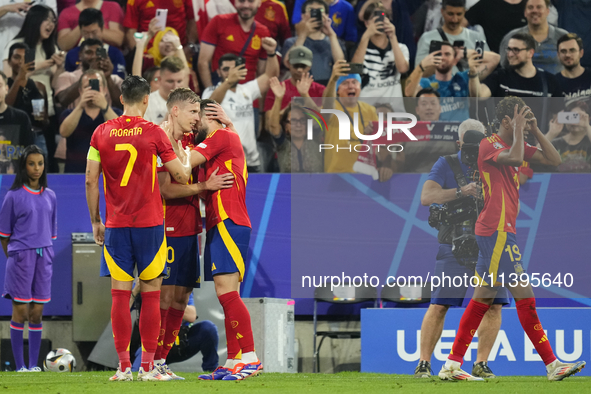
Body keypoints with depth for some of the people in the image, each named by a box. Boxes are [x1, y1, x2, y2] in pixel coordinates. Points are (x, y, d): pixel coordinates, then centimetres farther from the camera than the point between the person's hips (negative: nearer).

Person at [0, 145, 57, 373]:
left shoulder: (49, 196, 10)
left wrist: (47, 255, 11)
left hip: (43, 257, 4)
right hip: (21, 256, -4)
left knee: (37, 313, 4)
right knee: (20, 312, -4)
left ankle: (34, 364, 8)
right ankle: (20, 366, -1)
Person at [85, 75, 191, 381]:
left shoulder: (102, 133, 2)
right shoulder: (153, 133, -5)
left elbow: (91, 181, 3)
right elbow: (181, 176, -2)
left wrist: (95, 221, 12)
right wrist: (186, 162, 19)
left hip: (115, 225, 2)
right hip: (149, 223, -2)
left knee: (120, 294, 3)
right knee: (150, 294, 4)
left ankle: (124, 367, 1)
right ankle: (148, 366, 2)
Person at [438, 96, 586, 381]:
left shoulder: (516, 145, 17)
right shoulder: (489, 145, -10)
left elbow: (554, 160, 14)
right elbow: (515, 158, -30)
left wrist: (535, 131, 6)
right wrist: (518, 130, -15)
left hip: (499, 231, 10)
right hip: (497, 230, -10)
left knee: (484, 298, 8)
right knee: (524, 295, -9)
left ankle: (452, 366, 7)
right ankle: (552, 365, -7)